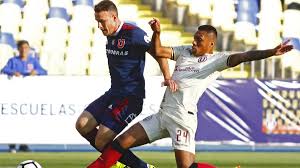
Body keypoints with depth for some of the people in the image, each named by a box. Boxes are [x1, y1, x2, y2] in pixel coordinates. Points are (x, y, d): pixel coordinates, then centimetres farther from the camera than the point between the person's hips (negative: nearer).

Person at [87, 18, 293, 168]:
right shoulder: (185, 51, 17)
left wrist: (271, 52, -31)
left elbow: (241, 57, -17)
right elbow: (158, 51, 16)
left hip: (182, 117, -7)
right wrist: (157, 32, -3)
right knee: (122, 142, 4)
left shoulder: (216, 60, -4)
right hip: (163, 114, 7)